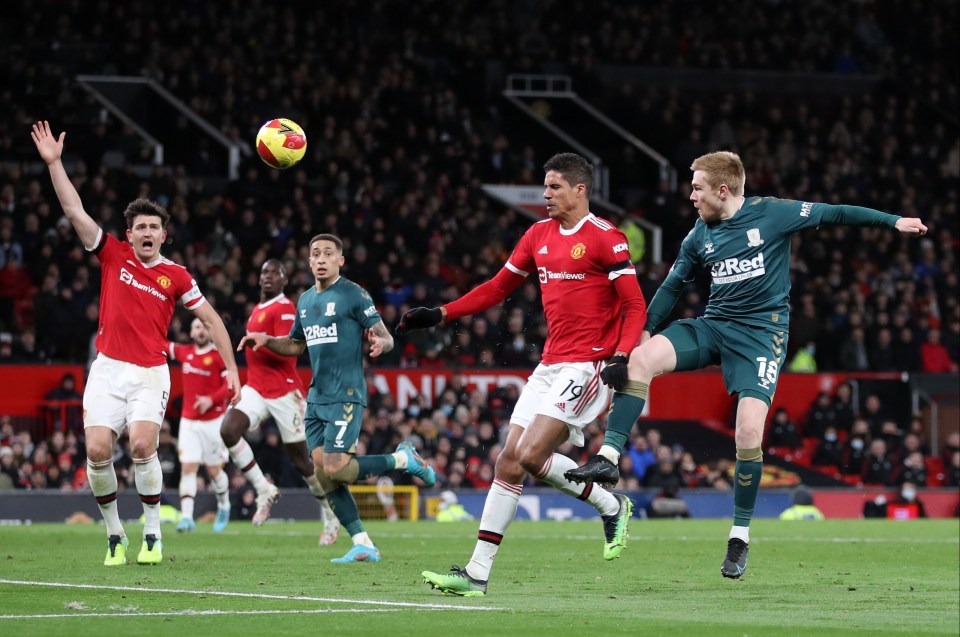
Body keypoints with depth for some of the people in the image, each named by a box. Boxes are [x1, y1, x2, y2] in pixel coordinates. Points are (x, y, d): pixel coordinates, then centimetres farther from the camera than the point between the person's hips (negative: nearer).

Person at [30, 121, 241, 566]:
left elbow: (210, 318, 10)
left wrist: (231, 367, 5)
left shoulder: (176, 276, 4)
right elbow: (74, 211, 2)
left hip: (151, 373, -1)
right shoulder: (113, 255, 6)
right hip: (108, 370, 1)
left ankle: (152, 536, -9)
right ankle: (114, 536, 5)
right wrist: (53, 162, -5)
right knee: (97, 450, -12)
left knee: (142, 445, -21)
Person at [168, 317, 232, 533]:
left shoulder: (219, 356, -8)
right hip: (188, 421, 3)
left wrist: (211, 399, -26)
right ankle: (186, 517, -15)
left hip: (213, 421, -3)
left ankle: (224, 507, 33)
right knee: (188, 467, -9)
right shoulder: (185, 352, 6)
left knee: (214, 470, 7)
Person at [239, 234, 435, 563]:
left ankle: (403, 459, 4)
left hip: (346, 396, -7)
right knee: (322, 474, -2)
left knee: (334, 469, -18)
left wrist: (380, 343, -30)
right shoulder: (305, 300, 16)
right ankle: (363, 545, 3)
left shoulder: (353, 294, -5)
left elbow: (386, 337, -7)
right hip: (316, 398, 7)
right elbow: (295, 345, 29)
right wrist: (265, 340, 12)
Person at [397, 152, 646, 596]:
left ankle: (611, 506, 4)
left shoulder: (605, 239, -9)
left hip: (587, 365, -7)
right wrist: (440, 315, 13)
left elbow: (635, 306, -11)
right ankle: (477, 573, 1)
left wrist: (622, 355, -26)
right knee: (508, 461, 0)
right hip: (550, 365, 8)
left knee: (530, 454, -19)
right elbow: (497, 289, 21)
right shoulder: (539, 235, 13)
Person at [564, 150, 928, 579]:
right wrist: (646, 329, 14)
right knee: (640, 358, -21)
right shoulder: (700, 236, 8)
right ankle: (608, 458, -20)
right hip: (712, 326, 4)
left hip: (760, 331, -4)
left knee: (749, 429, -18)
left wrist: (893, 221, 0)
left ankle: (740, 536, -3)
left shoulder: (772, 213, -5)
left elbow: (834, 214, 2)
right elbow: (674, 284, 19)